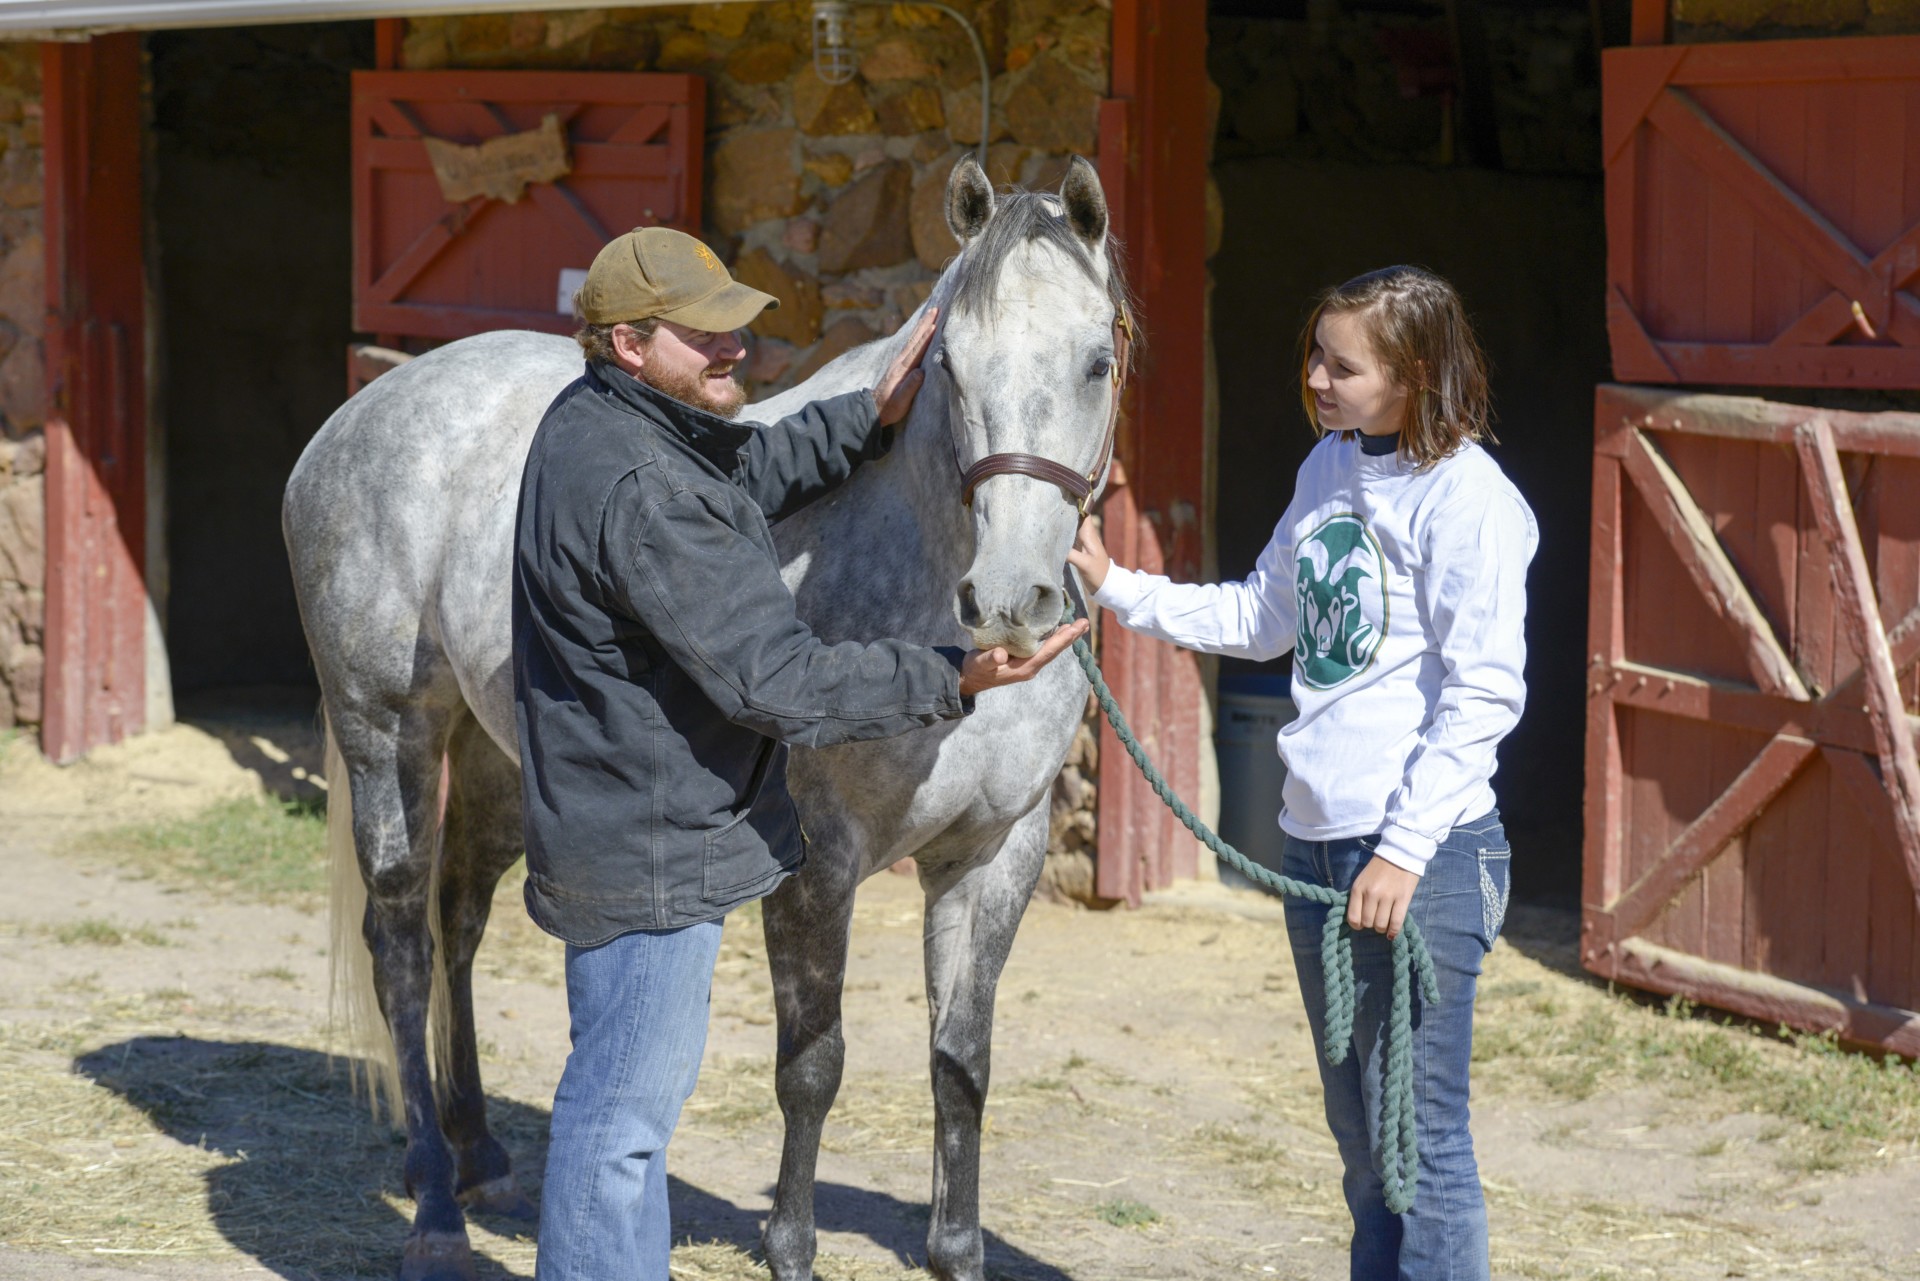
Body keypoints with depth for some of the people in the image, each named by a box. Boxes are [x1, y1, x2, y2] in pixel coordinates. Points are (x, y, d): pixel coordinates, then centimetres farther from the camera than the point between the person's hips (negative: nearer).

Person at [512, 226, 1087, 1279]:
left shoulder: (598, 421, 5)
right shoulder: (641, 492, -27)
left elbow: (750, 476, 24)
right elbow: (769, 679, -28)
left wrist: (869, 419, 8)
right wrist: (950, 681, -26)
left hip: (630, 824, 11)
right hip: (646, 846, -11)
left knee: (637, 1093, 22)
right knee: (622, 1109, -2)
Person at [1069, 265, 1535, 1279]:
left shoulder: (1467, 496, -14)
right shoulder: (1329, 468, 11)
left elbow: (1483, 693, -17)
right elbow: (1264, 621, 22)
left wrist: (1406, 850, -19)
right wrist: (1117, 589, 12)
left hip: (1423, 849, -8)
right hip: (1316, 836, 9)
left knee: (1420, 1134, -5)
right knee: (1359, 1129, 17)